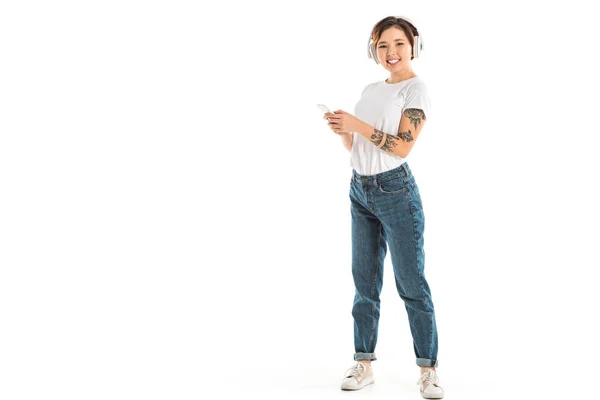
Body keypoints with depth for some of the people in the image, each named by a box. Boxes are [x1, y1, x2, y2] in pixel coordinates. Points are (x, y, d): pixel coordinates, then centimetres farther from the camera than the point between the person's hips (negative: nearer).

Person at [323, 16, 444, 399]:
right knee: (365, 281, 8)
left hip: (396, 191, -6)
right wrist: (342, 129, -4)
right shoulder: (370, 89, 15)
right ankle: (364, 363, 15)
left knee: (411, 284, -3)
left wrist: (358, 125, -19)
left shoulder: (416, 89, -5)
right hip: (360, 191, 7)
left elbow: (402, 147, -14)